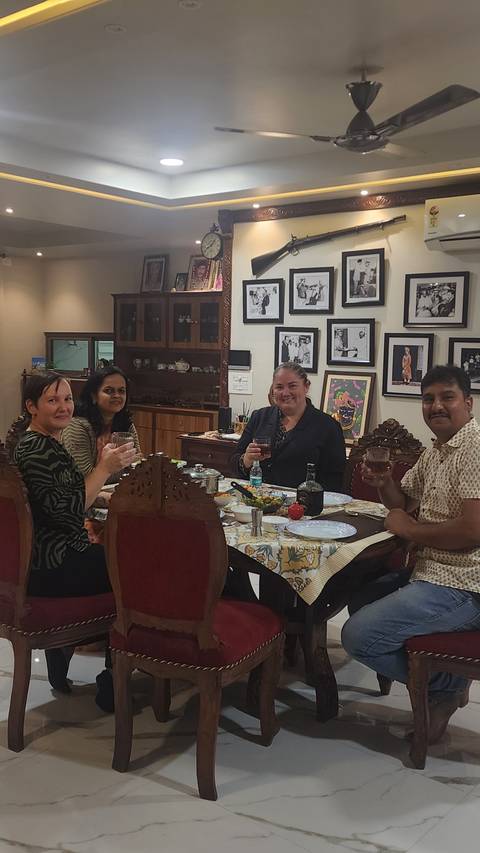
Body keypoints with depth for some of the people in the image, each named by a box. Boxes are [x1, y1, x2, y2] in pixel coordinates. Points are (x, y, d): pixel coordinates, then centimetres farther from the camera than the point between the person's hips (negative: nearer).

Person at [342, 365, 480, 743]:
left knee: (358, 634, -15)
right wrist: (384, 483, -1)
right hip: (434, 572, 11)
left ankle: (448, 685, 6)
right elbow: (405, 502, 22)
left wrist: (409, 529, -13)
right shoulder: (436, 450, 13)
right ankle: (445, 682, 17)